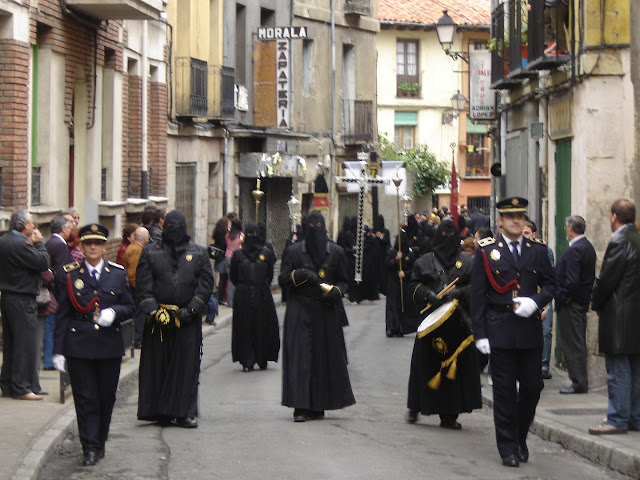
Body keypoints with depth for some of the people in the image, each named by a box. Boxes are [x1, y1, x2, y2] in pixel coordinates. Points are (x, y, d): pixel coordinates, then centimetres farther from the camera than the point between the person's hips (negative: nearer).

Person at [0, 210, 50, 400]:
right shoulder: (19, 244, -19)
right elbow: (43, 263, -18)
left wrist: (31, 243, 8)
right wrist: (38, 243, -5)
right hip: (22, 300, -10)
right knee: (25, 343, -5)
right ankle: (22, 387, -3)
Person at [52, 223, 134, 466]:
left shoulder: (118, 274, 7)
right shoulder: (70, 274, 3)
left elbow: (129, 306, 11)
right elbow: (62, 314, 2)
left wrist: (114, 312, -12)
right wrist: (58, 350, -3)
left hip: (110, 345, 2)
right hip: (78, 345, -2)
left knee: (106, 397, 7)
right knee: (85, 398, -4)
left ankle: (100, 443, 23)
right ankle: (90, 448, 0)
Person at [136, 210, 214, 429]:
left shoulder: (199, 253, 9)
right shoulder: (150, 252, 8)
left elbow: (206, 283, 3)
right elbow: (143, 285, 1)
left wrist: (191, 309, -9)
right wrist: (154, 311, -11)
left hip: (188, 320, 0)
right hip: (158, 318, 0)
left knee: (187, 365, -2)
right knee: (158, 365, 1)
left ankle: (184, 412, 3)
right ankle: (160, 411, 9)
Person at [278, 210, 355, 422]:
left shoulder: (336, 252, 7)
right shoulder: (295, 251, 4)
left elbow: (344, 281, 13)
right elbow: (283, 279, 2)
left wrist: (336, 292, -8)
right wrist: (301, 274, -13)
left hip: (327, 312, 2)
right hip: (300, 312, -2)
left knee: (326, 358, 2)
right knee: (300, 357, -9)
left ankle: (318, 406, 11)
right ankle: (301, 408, -10)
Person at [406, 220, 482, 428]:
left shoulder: (466, 262, 11)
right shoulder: (424, 262, 11)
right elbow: (414, 286, 6)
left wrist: (458, 293, -14)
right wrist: (430, 295, -12)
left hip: (457, 323, 0)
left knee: (455, 366, -4)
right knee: (425, 364, 1)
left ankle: (449, 415, -2)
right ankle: (416, 407, 16)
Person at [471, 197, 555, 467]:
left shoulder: (537, 250, 9)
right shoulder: (486, 251, 1)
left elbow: (550, 284, 11)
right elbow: (477, 295, 0)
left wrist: (535, 302, -11)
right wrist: (480, 333, -6)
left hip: (530, 330, 3)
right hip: (500, 330, -3)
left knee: (532, 386, 4)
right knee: (504, 391, 0)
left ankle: (520, 438, 26)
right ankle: (508, 448, 8)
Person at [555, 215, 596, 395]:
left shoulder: (575, 250, -20)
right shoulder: (588, 247, 12)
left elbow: (572, 281, -25)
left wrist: (560, 298, -14)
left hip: (571, 304, -10)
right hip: (583, 300, 10)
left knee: (572, 344, -5)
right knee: (579, 343, 15)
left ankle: (578, 382, -2)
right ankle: (581, 381, 20)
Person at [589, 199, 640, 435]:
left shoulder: (619, 242, -16)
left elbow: (606, 279, -15)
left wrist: (596, 304, 1)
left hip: (619, 318, -9)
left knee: (618, 370, -5)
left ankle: (618, 420, -2)